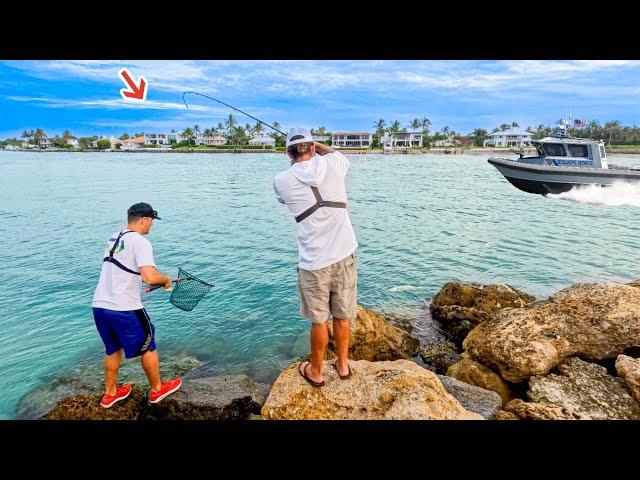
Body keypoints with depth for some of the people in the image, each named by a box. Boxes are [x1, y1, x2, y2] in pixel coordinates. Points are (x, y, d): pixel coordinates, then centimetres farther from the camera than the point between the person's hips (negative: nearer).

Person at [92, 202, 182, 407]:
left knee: (113, 350, 26)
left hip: (99, 306, 8)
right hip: (124, 309, -8)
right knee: (148, 348, 13)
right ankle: (157, 390, 30)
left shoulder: (114, 238, 12)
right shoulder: (140, 242, -14)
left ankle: (110, 394, 40)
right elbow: (149, 277, -28)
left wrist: (152, 281, 25)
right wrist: (166, 279, -7)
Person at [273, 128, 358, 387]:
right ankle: (342, 364, 38)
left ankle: (315, 372, 32)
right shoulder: (331, 164, -2)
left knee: (319, 320, 13)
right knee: (342, 316, 17)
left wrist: (294, 158, 30)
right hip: (344, 255, 2)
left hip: (314, 261, -2)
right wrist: (316, 145, 39)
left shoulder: (282, 181, -5)